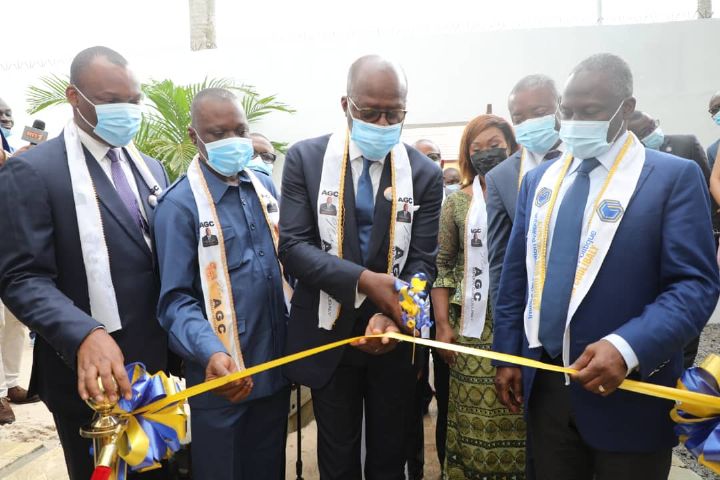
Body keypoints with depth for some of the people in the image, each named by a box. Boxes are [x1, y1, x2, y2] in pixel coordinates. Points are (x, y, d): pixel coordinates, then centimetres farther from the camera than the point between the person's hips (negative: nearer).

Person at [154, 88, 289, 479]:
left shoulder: (265, 187, 5)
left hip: (276, 366, 5)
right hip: (222, 378, -5)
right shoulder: (179, 204, -14)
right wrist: (211, 353, -33)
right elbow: (176, 299, -16)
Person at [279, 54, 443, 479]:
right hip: (329, 333, -1)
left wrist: (391, 313, -24)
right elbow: (293, 246, -11)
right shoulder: (306, 158, -6)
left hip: (395, 336, 1)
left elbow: (422, 261, -5)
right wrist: (363, 280, -25)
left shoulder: (425, 173, -3)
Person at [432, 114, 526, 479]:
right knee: (474, 421, 2)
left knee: (519, 421, 5)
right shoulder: (457, 203, 5)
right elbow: (442, 265, 5)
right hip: (474, 328, 0)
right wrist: (443, 325, -2)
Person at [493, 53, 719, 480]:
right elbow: (516, 274, 10)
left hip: (629, 390, -4)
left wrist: (628, 348, -26)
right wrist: (507, 354, 7)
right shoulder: (540, 179, 8)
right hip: (544, 384, 4)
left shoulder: (675, 177, -6)